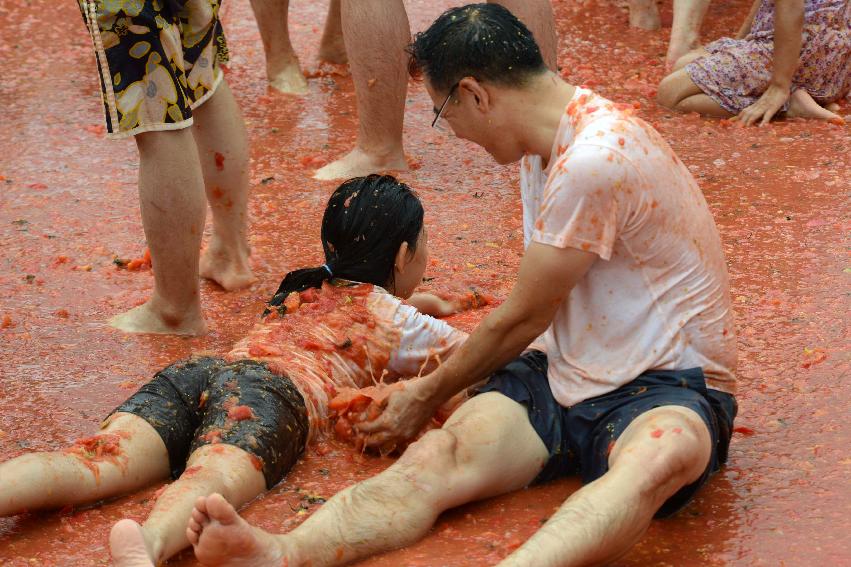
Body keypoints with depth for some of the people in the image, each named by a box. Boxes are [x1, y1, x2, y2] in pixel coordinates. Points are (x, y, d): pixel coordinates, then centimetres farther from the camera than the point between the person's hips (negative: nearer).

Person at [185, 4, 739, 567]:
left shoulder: (594, 160, -20)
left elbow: (523, 319, -10)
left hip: (669, 385, -8)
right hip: (564, 373, 8)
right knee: (436, 458, -22)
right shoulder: (549, 139, 11)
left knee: (661, 455, -44)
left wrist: (429, 395, 5)